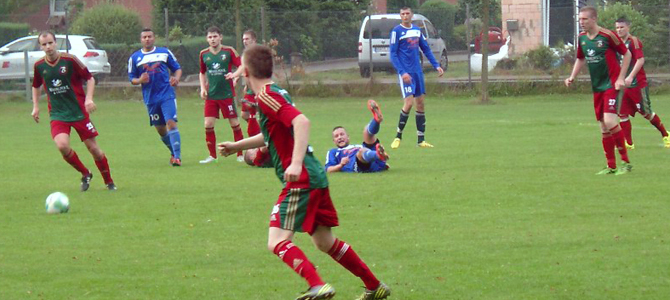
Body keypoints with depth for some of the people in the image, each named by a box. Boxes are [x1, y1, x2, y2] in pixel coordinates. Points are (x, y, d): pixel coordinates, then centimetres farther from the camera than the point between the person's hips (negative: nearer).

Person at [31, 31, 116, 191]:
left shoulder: (69, 60, -10)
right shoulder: (39, 66, 0)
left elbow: (90, 78, -3)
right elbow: (36, 86, 19)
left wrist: (89, 98, -16)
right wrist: (36, 106, 11)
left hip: (79, 111, -2)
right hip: (57, 114, 2)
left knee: (93, 148, 1)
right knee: (62, 145, -22)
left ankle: (109, 182, 21)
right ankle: (85, 174, 4)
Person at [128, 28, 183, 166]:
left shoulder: (165, 52, 5)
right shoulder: (135, 58, 7)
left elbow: (177, 68, 12)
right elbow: (132, 78, 10)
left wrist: (176, 78, -10)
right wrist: (140, 80, -13)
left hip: (167, 95, -3)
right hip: (150, 98, 3)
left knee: (171, 123, -17)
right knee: (160, 129, 9)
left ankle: (177, 156, -19)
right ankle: (174, 153, 29)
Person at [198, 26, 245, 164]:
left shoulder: (229, 51, -5)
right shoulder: (204, 54, 6)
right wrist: (203, 88, 8)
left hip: (227, 94, -3)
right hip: (211, 95, 3)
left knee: (235, 124, 0)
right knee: (208, 125, -4)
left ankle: (240, 154, 12)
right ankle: (212, 155, 7)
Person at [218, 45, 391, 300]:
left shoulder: (267, 97, -13)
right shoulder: (276, 93, 17)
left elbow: (302, 122, -27)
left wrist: (296, 163, -35)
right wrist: (237, 146, 35)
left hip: (301, 180, -10)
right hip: (315, 176, 10)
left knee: (277, 242, -14)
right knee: (324, 242, 20)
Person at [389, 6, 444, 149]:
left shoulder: (417, 30, 11)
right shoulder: (397, 31, -7)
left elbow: (426, 50, 20)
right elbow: (393, 54, -10)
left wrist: (436, 66, 11)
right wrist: (402, 72, -20)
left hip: (418, 72, 6)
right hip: (405, 72, -6)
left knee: (420, 103, 5)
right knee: (409, 102, -16)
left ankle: (421, 140, 10)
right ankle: (398, 136, -3)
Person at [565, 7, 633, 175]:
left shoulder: (607, 35, -13)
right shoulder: (582, 38, 6)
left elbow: (627, 54, -6)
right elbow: (580, 59, 22)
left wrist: (621, 78, -11)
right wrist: (572, 77, 7)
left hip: (612, 85, -7)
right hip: (597, 87, 7)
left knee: (610, 121, -20)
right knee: (603, 127, 7)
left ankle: (626, 162, -11)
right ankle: (611, 166, 15)